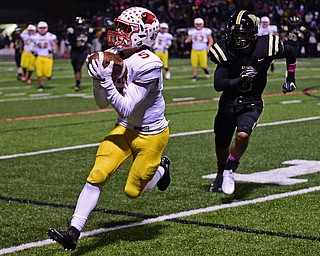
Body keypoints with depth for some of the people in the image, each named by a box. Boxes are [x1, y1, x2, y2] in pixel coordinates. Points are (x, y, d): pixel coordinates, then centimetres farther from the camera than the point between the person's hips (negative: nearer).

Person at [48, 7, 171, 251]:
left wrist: (106, 81, -34)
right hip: (125, 129, 6)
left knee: (133, 190, 7)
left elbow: (125, 108, -27)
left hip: (151, 134, -6)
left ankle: (161, 168, 38)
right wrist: (98, 78, -13)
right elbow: (102, 103, 4)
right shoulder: (116, 57, -4)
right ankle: (74, 232, -9)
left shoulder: (148, 64, -27)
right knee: (97, 176, -10)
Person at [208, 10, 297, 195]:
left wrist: (291, 78, 11)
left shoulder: (266, 47, -17)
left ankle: (230, 171, -6)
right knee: (222, 144, 16)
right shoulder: (225, 51, -17)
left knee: (243, 134, -29)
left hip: (252, 103, -2)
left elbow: (290, 53, 6)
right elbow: (218, 85, -21)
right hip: (229, 102, 2)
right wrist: (240, 79, -31)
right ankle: (221, 174, 46)